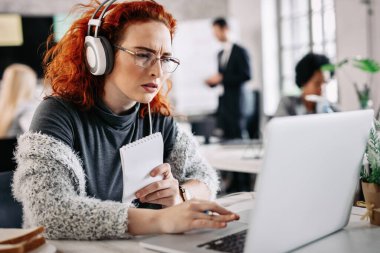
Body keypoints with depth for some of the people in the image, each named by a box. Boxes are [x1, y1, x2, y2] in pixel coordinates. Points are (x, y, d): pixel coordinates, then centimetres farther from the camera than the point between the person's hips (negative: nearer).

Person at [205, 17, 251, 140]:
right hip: (223, 103, 6)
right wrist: (212, 81, 1)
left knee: (236, 137, -7)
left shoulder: (240, 51, -2)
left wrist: (222, 78, -15)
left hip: (235, 103, -6)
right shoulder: (220, 54, 18)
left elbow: (246, 75, -11)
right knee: (225, 137, 2)